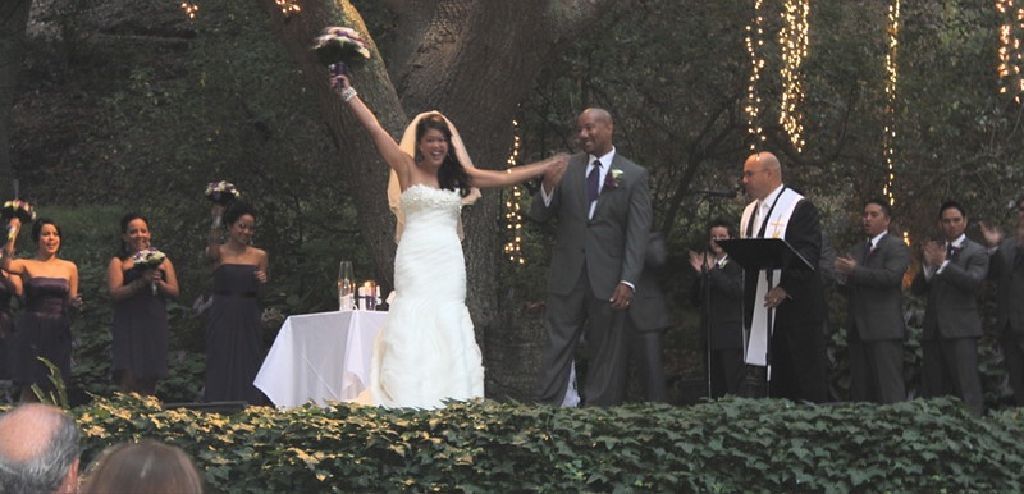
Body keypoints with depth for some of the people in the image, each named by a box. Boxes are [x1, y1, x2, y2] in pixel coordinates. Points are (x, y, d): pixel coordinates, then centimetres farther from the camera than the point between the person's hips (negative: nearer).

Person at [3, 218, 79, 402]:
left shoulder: (69, 267, 10)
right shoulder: (27, 265, 0)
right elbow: (6, 265, -22)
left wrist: (75, 303, -5)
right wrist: (12, 233, -21)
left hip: (58, 332, 3)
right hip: (31, 331, -3)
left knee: (55, 387, 4)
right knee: (30, 386, -4)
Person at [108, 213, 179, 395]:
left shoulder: (162, 261, 14)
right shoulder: (118, 262, 5)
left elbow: (175, 291, 8)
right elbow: (115, 293, -8)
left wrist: (159, 283, -11)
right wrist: (142, 281, -17)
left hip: (155, 324, 3)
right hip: (129, 324, -3)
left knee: (150, 383, 5)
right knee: (129, 378, -14)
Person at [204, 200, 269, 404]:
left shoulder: (260, 256, 9)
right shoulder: (218, 253, 0)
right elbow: (212, 251, -26)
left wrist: (263, 282, -7)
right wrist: (216, 221, -38)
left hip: (248, 320, 3)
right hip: (222, 319, -3)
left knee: (249, 370, 1)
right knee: (222, 370, -2)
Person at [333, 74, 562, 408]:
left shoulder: (459, 176, 15)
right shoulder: (407, 169, 6)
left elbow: (506, 177, 18)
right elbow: (375, 129, 0)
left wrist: (551, 165, 20)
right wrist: (348, 94, -5)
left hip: (449, 263, 3)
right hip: (416, 259, -3)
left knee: (449, 325, -2)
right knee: (414, 323, -9)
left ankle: (450, 404, -3)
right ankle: (409, 406, -12)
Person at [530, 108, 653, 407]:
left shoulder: (634, 175, 0)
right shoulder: (566, 168, 8)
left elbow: (638, 233, -4)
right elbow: (539, 216, 6)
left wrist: (628, 281, -14)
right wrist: (548, 188, -15)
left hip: (609, 281, -2)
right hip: (567, 277, 2)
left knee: (606, 356, 4)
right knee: (556, 349, 1)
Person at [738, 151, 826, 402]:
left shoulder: (799, 207, -7)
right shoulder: (750, 212, 17)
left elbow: (809, 253, -15)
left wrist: (786, 287, -22)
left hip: (795, 306, -7)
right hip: (764, 311, 7)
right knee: (776, 382, 8)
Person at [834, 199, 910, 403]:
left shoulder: (896, 247, -1)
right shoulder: (857, 249, 21)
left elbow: (891, 277, -18)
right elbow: (847, 290, 21)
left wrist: (854, 271, -14)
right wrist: (843, 278, -2)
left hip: (884, 330, -7)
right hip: (858, 330, 7)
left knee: (888, 389, -10)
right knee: (859, 391, 5)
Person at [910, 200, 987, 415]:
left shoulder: (976, 252, 2)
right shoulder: (933, 250, 18)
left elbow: (973, 281, -16)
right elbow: (917, 289, 10)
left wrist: (942, 264, -19)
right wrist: (927, 265, -8)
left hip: (960, 330, -6)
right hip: (933, 330, 6)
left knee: (967, 388, -12)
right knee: (932, 391, 5)